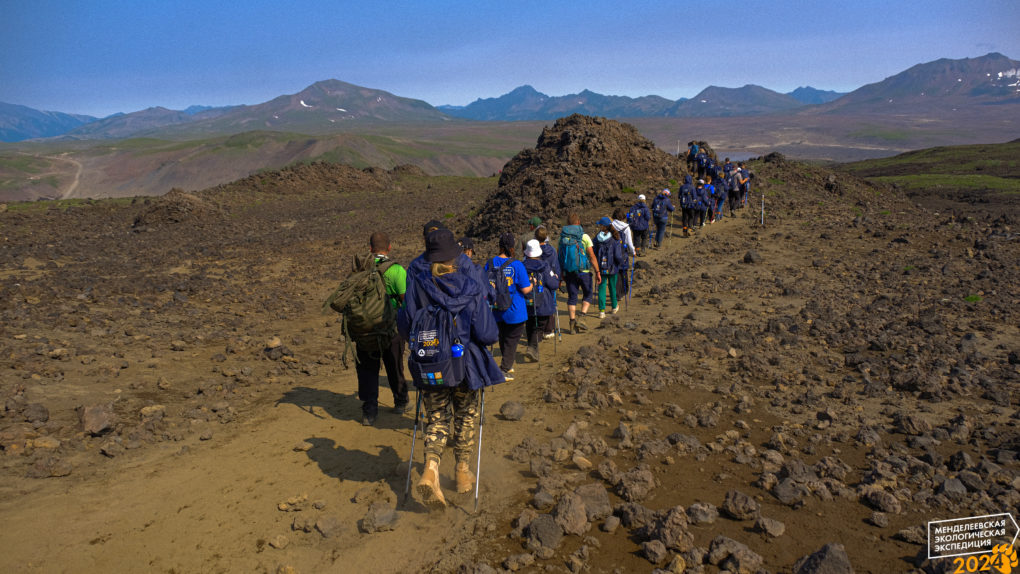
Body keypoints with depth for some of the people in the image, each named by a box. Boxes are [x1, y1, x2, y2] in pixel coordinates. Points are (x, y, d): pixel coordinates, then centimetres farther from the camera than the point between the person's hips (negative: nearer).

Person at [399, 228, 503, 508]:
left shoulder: (417, 284, -10)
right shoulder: (470, 287, -13)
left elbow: (405, 328, -5)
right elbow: (487, 333, -13)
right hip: (466, 364, 0)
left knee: (436, 419, 13)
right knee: (465, 418, 20)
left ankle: (431, 468, -11)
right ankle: (463, 473, 31)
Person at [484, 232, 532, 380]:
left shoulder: (490, 263, -5)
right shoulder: (517, 265, -17)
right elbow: (526, 289, -16)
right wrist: (532, 283, 4)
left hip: (497, 309, 5)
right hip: (514, 310, -4)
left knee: (503, 338, 21)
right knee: (512, 340, 9)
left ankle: (507, 366, 35)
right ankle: (504, 370, 7)